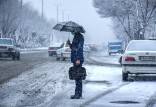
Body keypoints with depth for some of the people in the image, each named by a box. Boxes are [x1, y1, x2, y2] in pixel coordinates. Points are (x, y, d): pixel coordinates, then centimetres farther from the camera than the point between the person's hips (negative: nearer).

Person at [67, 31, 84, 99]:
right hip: (75, 59, 10)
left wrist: (78, 59, -23)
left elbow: (80, 48, -18)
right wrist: (70, 44, 7)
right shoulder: (75, 37, 18)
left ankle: (78, 94, -8)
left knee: (78, 77, -9)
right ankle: (78, 94, 15)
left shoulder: (80, 37, -10)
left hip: (78, 59, -10)